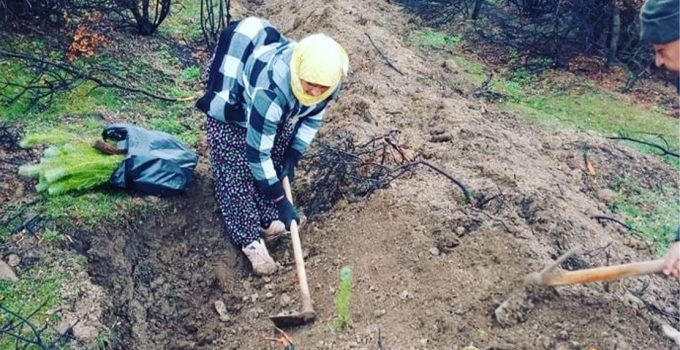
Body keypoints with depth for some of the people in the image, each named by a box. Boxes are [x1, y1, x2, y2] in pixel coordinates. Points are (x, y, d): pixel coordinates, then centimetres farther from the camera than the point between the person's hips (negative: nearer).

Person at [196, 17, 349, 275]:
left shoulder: (328, 79, -26)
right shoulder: (271, 91, -46)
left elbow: (313, 117, -3)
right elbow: (257, 152, -35)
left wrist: (293, 157, -10)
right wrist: (281, 201, -29)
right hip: (230, 115, -6)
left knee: (278, 163, 9)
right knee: (238, 177, -4)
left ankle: (267, 220, 27)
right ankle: (251, 241, 9)